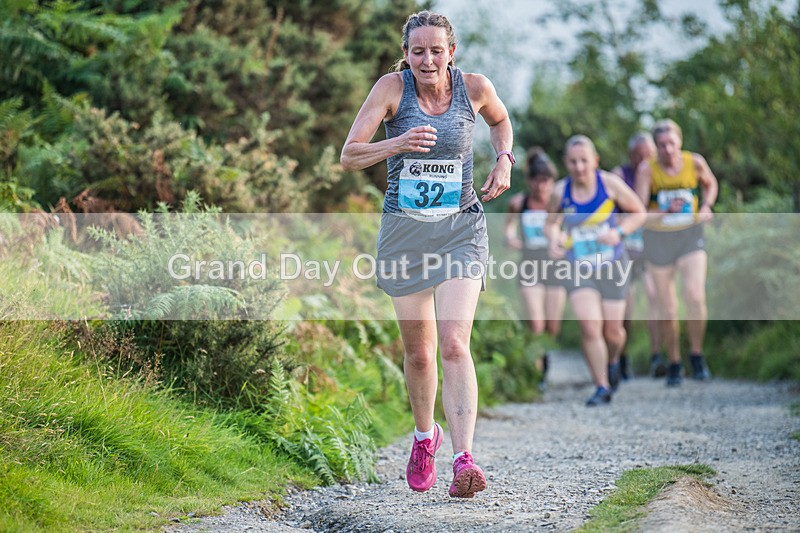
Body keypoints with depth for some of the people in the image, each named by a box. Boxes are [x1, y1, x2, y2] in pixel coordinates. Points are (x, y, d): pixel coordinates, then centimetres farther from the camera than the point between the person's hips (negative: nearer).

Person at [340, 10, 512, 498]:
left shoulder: (474, 87, -3)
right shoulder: (393, 88, -8)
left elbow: (500, 119, 21)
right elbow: (349, 156, -11)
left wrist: (504, 160, 3)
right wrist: (399, 143, -27)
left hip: (461, 228, -1)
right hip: (405, 230, 1)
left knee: (455, 344, -18)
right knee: (419, 351, 11)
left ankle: (464, 459, -23)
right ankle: (425, 436, 37)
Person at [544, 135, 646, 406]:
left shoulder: (610, 183, -9)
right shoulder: (560, 192, -5)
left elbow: (639, 212, 2)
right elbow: (551, 223, 12)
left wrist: (619, 232, -15)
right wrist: (553, 239, -10)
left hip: (612, 265, 0)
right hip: (579, 269, 0)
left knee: (612, 330, 6)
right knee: (590, 326, -16)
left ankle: (612, 363, 40)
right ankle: (602, 387, -4)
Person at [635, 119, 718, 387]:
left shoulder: (695, 162, -7)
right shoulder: (647, 169, -14)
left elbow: (711, 184, 16)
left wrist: (706, 207, -2)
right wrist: (660, 215, -36)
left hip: (691, 236, 0)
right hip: (659, 239, 0)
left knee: (695, 295, -20)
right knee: (667, 310, 5)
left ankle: (696, 354, 0)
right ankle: (673, 364, 24)